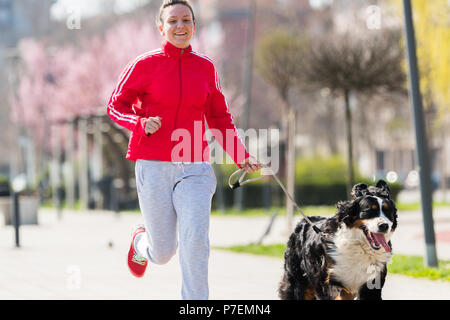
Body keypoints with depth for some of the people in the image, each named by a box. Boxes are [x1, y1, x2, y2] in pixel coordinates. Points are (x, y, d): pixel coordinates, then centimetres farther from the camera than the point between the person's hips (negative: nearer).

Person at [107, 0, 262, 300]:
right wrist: (141, 123, -15)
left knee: (196, 241, -15)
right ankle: (142, 241, 43)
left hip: (194, 169, 2)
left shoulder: (206, 67, 7)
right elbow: (116, 105, 6)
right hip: (154, 167, -2)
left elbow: (219, 117, 15)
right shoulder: (145, 65, -2)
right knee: (163, 252, 6)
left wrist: (242, 157, 3)